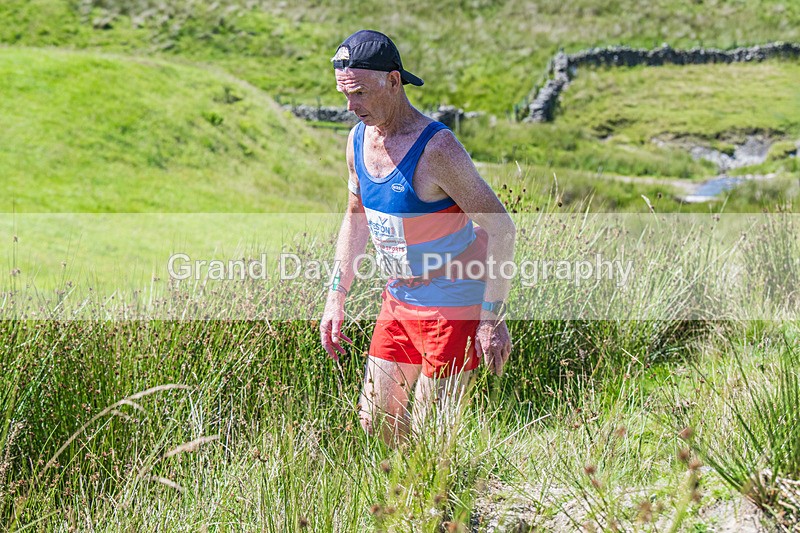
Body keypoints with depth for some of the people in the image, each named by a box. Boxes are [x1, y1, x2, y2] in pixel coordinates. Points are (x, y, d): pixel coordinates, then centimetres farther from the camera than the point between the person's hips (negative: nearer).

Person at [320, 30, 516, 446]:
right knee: (375, 420, 13)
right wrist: (337, 297, 13)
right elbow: (356, 218, 16)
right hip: (398, 303, 8)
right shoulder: (358, 139, 1)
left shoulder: (435, 149, -24)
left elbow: (500, 228, -22)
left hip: (453, 309, -8)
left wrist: (492, 317, -22)